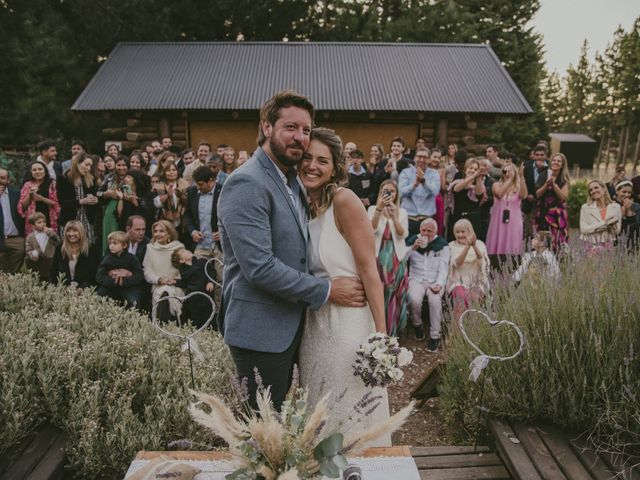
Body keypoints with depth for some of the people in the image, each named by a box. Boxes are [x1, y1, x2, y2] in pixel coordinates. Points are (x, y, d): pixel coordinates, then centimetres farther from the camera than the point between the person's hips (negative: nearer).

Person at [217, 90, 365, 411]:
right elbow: (259, 267, -26)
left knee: (280, 415, 23)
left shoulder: (292, 180, 11)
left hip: (289, 325, 9)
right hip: (260, 331, -9)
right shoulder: (246, 184, -19)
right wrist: (327, 291, -18)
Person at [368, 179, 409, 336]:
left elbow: (403, 235, -5)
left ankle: (392, 333, 17)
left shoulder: (402, 212, 7)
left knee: (395, 295, 4)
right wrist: (379, 208, -26)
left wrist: (394, 217, -21)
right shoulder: (373, 209, 3)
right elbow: (371, 229, -14)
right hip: (378, 257, -1)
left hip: (396, 258, 2)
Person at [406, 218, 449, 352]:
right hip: (416, 279, 1)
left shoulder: (442, 244, 4)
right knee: (414, 299, -30)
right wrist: (413, 248, -17)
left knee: (435, 300, -32)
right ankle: (417, 324, 3)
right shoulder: (413, 241, 7)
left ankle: (435, 335, -17)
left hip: (435, 281, -1)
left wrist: (439, 284, -18)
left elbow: (443, 267, -2)